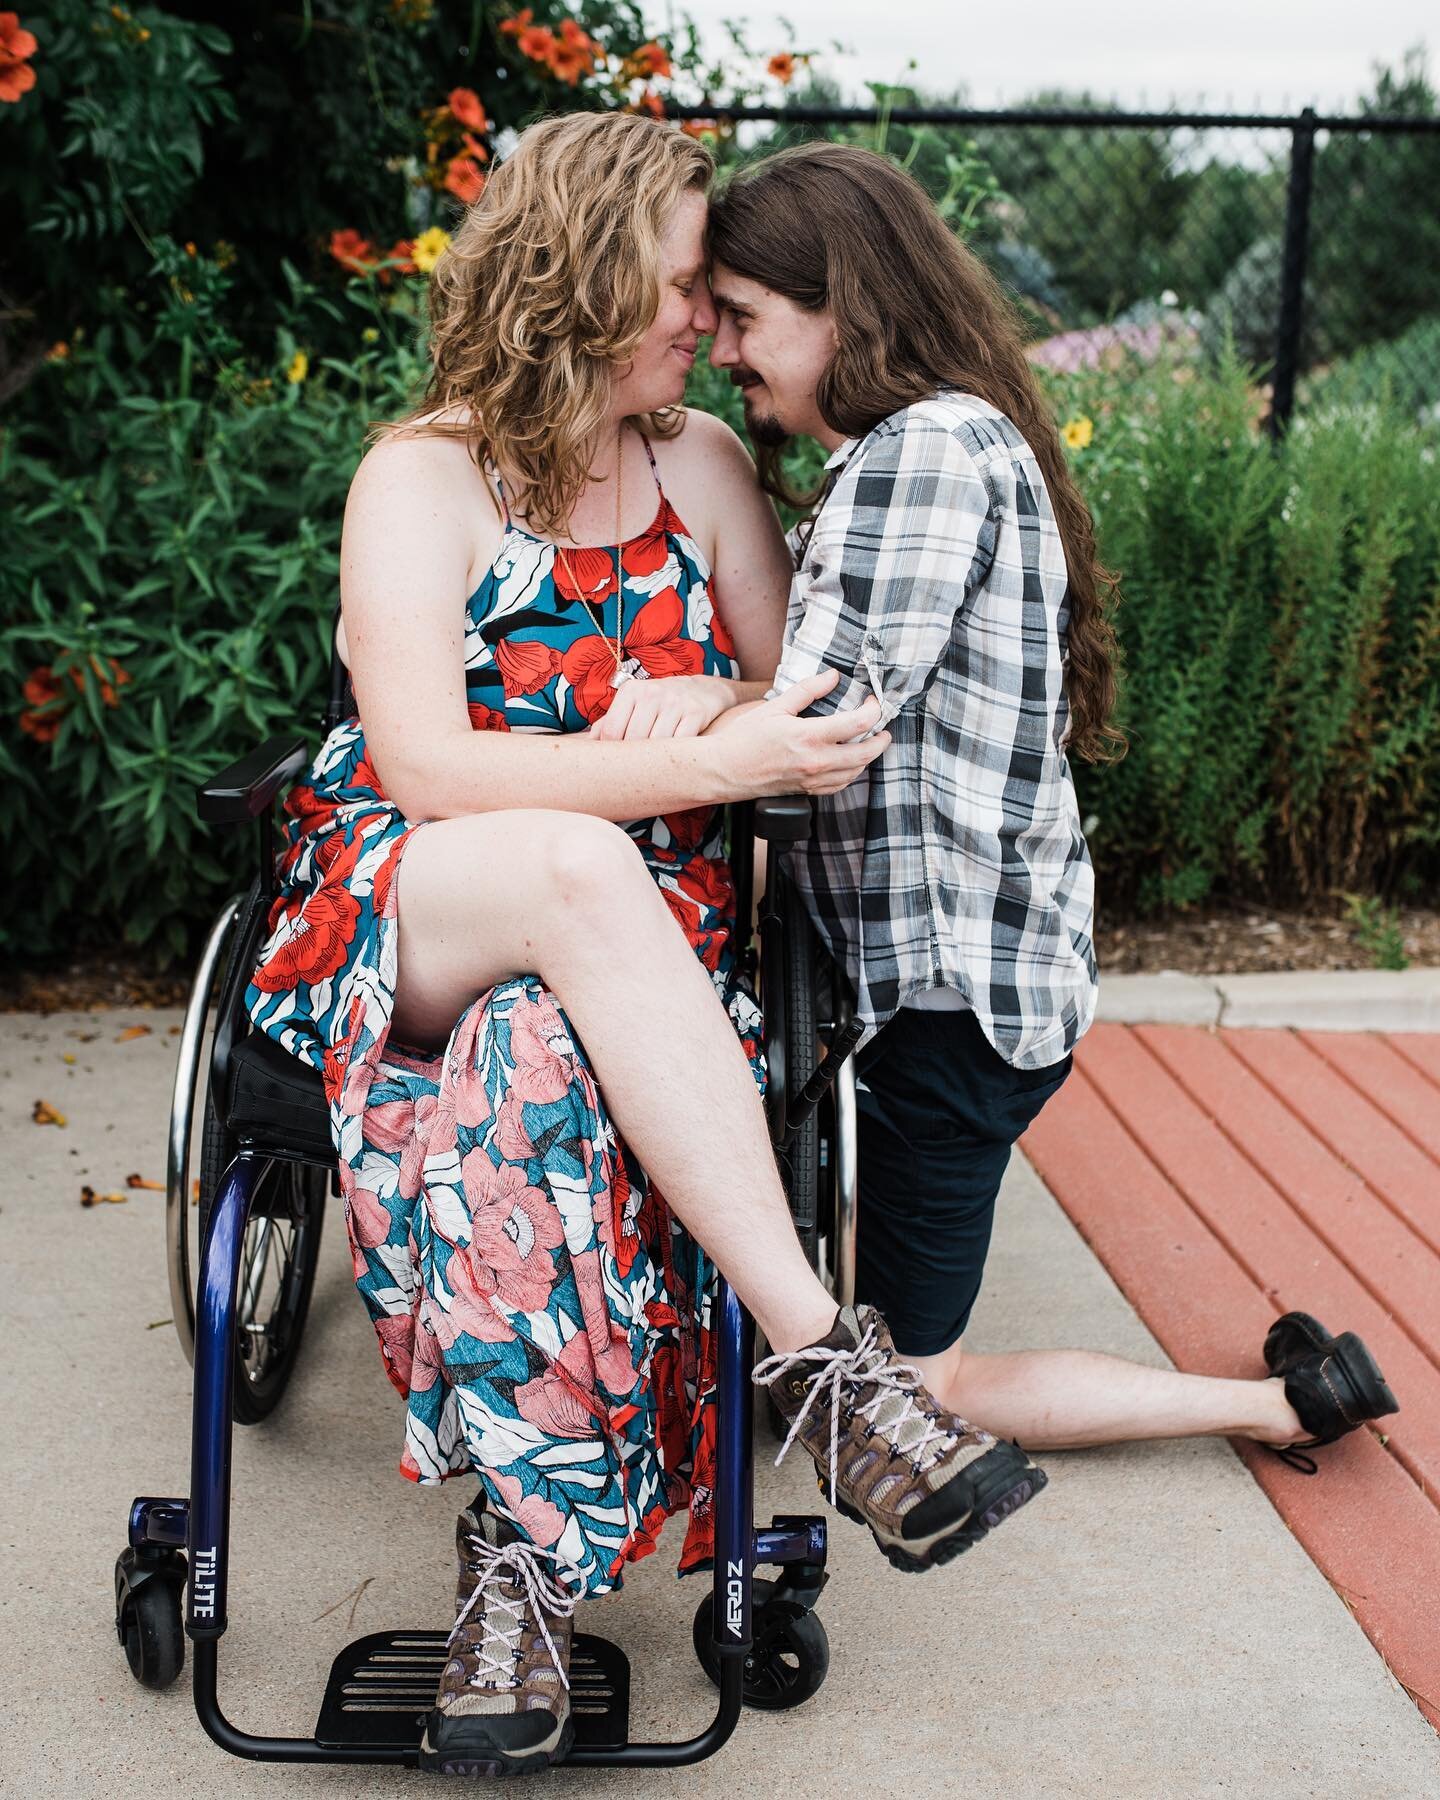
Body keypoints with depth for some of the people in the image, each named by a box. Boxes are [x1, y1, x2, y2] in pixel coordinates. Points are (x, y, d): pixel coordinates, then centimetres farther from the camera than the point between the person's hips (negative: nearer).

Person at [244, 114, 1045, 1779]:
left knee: (543, 1071, -35)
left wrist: (713, 698, -12)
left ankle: (516, 1565, -31)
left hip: (633, 939, 3)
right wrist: (712, 766, -26)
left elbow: (809, 711, 12)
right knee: (579, 863, -39)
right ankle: (817, 1355, -39)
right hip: (399, 918, -2)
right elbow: (428, 768, -18)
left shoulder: (700, 464, 9)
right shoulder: (422, 475, -5)